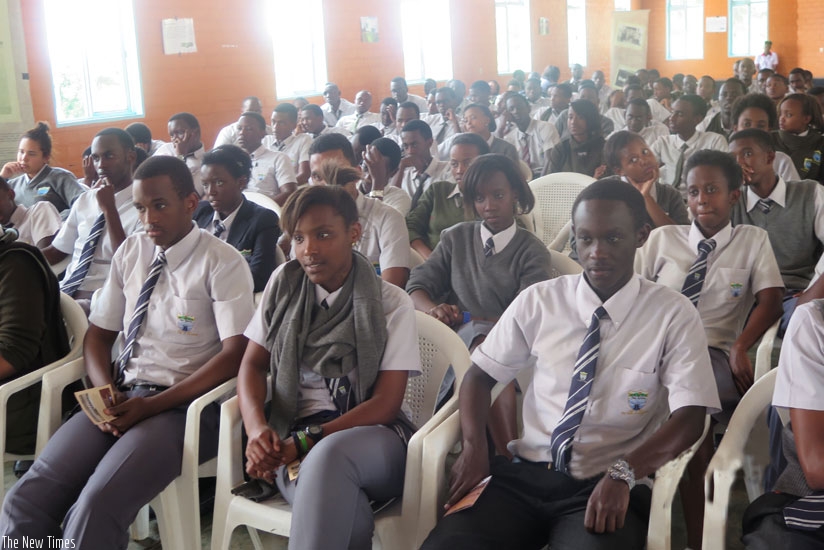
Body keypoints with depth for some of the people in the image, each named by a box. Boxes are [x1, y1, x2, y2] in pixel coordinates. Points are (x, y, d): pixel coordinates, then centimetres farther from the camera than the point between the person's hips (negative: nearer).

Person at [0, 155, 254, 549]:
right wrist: (106, 392, -5)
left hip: (183, 404, -5)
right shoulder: (131, 252, 13)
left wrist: (151, 405, -16)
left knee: (95, 510, -28)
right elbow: (98, 335, 16)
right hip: (122, 396, 5)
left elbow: (235, 354, -11)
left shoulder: (222, 262, -5)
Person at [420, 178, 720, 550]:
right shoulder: (537, 302, 5)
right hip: (524, 475, 2)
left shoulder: (674, 315, -1)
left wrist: (623, 473, -24)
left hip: (608, 489, -2)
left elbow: (689, 416, -8)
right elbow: (480, 375, 10)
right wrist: (474, 446, -9)